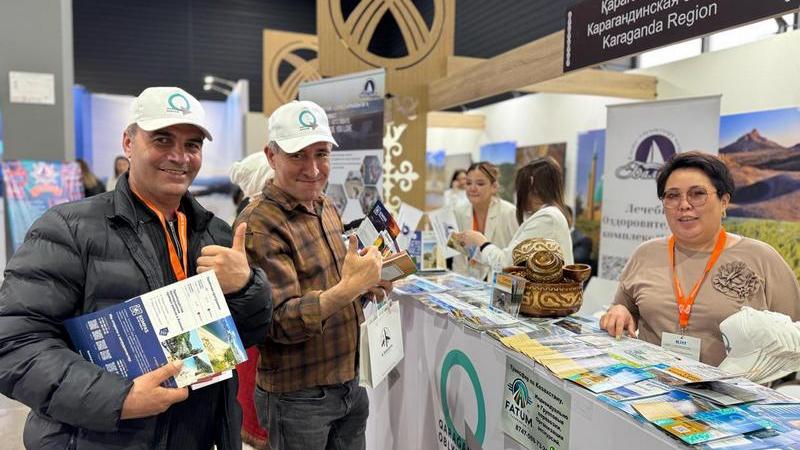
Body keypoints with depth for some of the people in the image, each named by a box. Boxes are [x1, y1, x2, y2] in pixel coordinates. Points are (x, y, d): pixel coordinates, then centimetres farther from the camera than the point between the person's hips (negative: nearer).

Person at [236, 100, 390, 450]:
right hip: (297, 397, -7)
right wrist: (347, 289, -35)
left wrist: (364, 285, -1)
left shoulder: (327, 208, 5)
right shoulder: (259, 225, -20)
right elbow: (280, 322, -23)